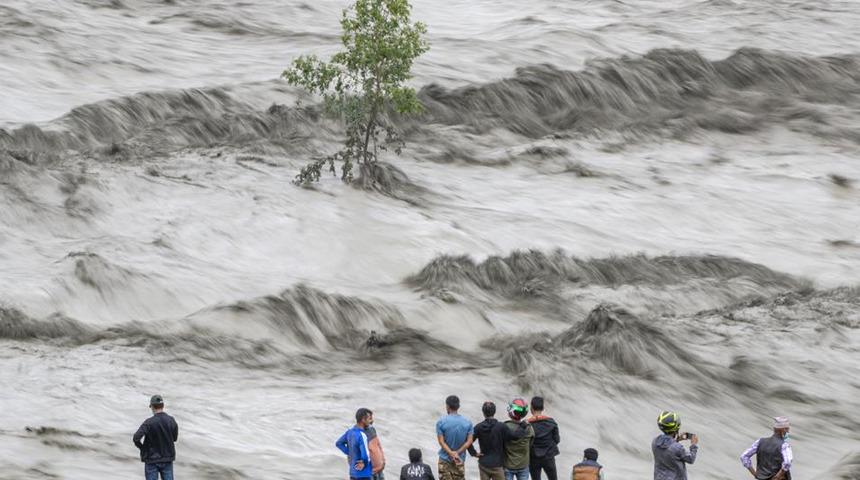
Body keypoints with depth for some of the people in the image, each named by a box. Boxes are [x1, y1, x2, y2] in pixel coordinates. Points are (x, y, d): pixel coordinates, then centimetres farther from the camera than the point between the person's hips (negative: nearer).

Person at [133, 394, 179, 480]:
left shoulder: (149, 422, -18)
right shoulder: (171, 421, -5)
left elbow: (136, 438, -24)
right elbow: (175, 438, 8)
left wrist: (141, 447, -6)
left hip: (152, 460, -3)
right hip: (168, 458, 3)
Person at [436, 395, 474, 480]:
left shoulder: (441, 422, -9)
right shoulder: (467, 422, -1)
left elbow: (441, 442, -14)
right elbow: (469, 441, -7)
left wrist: (451, 454, -17)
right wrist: (457, 453, -12)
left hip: (445, 460, -2)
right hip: (461, 460, 2)